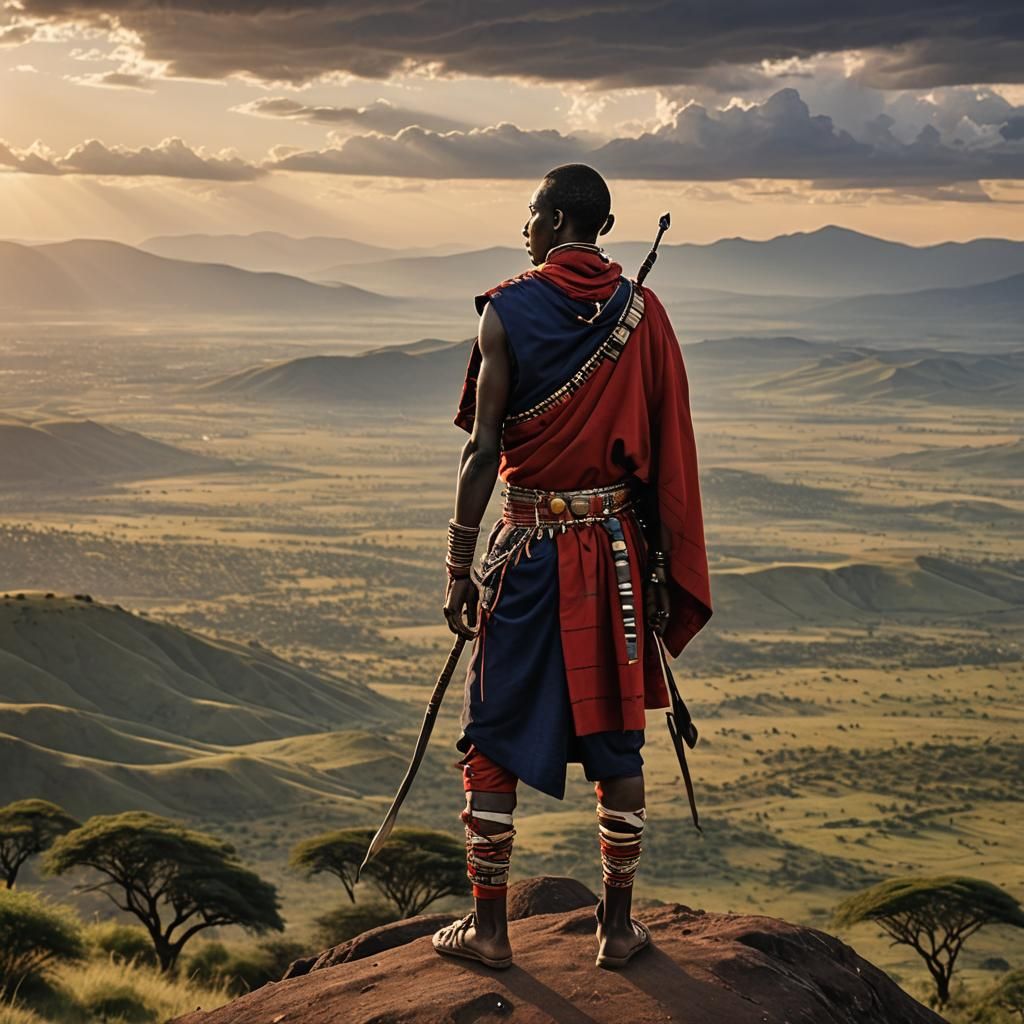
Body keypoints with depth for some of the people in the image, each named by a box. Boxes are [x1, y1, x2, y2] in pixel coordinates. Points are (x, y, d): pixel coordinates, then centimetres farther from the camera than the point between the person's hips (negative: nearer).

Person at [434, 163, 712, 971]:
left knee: (494, 738, 8)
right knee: (615, 739, 10)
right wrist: (662, 570, 11)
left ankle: (489, 925, 12)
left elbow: (483, 449, -11)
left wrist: (459, 567, -6)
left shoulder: (508, 310, -7)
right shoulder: (644, 312, 1)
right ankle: (619, 925, 15)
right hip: (618, 546, 3)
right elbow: (667, 449, 3)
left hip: (528, 545, -2)